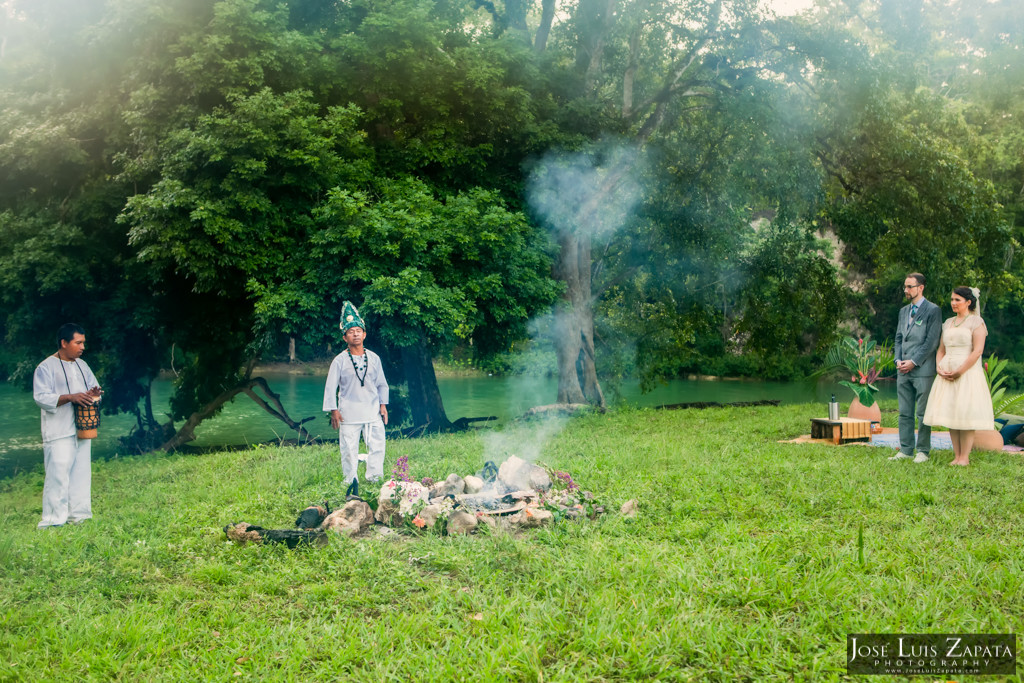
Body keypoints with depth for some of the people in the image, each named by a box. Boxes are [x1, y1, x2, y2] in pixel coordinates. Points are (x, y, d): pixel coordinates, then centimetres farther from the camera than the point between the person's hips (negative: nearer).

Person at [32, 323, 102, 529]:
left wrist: (94, 394, -4)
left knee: (81, 472, 10)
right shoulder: (46, 368, -6)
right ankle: (54, 520, -5)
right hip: (59, 433, -7)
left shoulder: (82, 365, 16)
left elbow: (94, 387, 21)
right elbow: (41, 398, -14)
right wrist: (70, 397, -26)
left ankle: (78, 515, 19)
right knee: (58, 475, -10)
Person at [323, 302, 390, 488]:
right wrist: (333, 410, -5)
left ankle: (375, 478, 15)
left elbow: (381, 384, 16)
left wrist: (383, 405, 10)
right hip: (349, 413, -3)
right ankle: (351, 482, 12)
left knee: (377, 445, 0)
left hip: (373, 411, 3)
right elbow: (331, 387, 0)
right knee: (349, 448, 0)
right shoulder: (340, 361, -1)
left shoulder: (374, 358, 8)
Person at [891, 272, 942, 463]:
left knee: (923, 413, -1)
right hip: (903, 370, 7)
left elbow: (932, 340, -9)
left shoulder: (933, 310, -4)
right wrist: (898, 360, 3)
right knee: (905, 413, 9)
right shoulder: (903, 311, 17)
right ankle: (905, 450, 14)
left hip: (922, 370, -7)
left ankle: (923, 451, 6)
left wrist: (913, 361, -12)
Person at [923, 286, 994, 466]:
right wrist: (940, 368, -1)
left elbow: (978, 350, -11)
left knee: (965, 415, -7)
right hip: (947, 374, 6)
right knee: (950, 414, 3)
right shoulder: (948, 323, 17)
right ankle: (956, 456, 7)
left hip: (967, 373, -6)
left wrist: (959, 371, -16)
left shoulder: (976, 322, -2)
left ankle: (964, 457, -4)